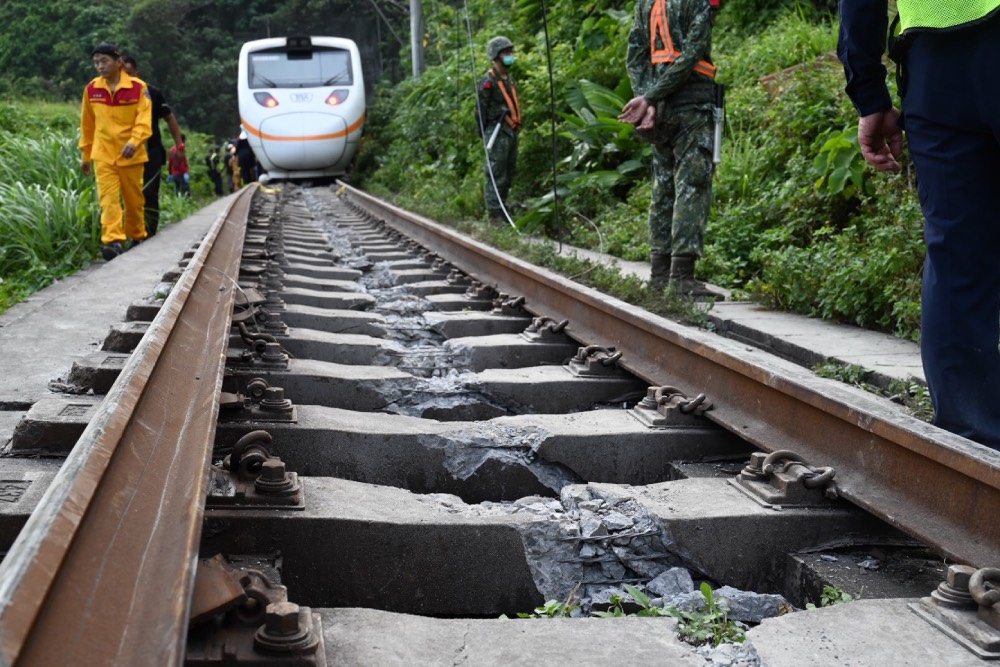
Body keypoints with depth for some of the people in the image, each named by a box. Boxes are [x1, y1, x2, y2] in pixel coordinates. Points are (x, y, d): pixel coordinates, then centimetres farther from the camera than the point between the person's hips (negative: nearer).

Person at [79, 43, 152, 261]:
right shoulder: (91, 89, 3)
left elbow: (144, 120, -11)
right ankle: (113, 241, -17)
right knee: (108, 198, -11)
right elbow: (87, 125, 12)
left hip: (130, 155, -1)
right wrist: (85, 155, 16)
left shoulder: (138, 88, -6)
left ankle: (137, 237, 30)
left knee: (134, 199, 11)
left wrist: (134, 142, -28)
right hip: (103, 155, 1)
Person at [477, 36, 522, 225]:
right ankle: (495, 213, -6)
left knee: (509, 173, 12)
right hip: (497, 132, -9)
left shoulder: (509, 79, 17)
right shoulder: (489, 81, -10)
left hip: (511, 132, 9)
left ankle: (501, 208, 22)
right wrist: (483, 132, -12)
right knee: (496, 175, -8)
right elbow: (482, 109, -11)